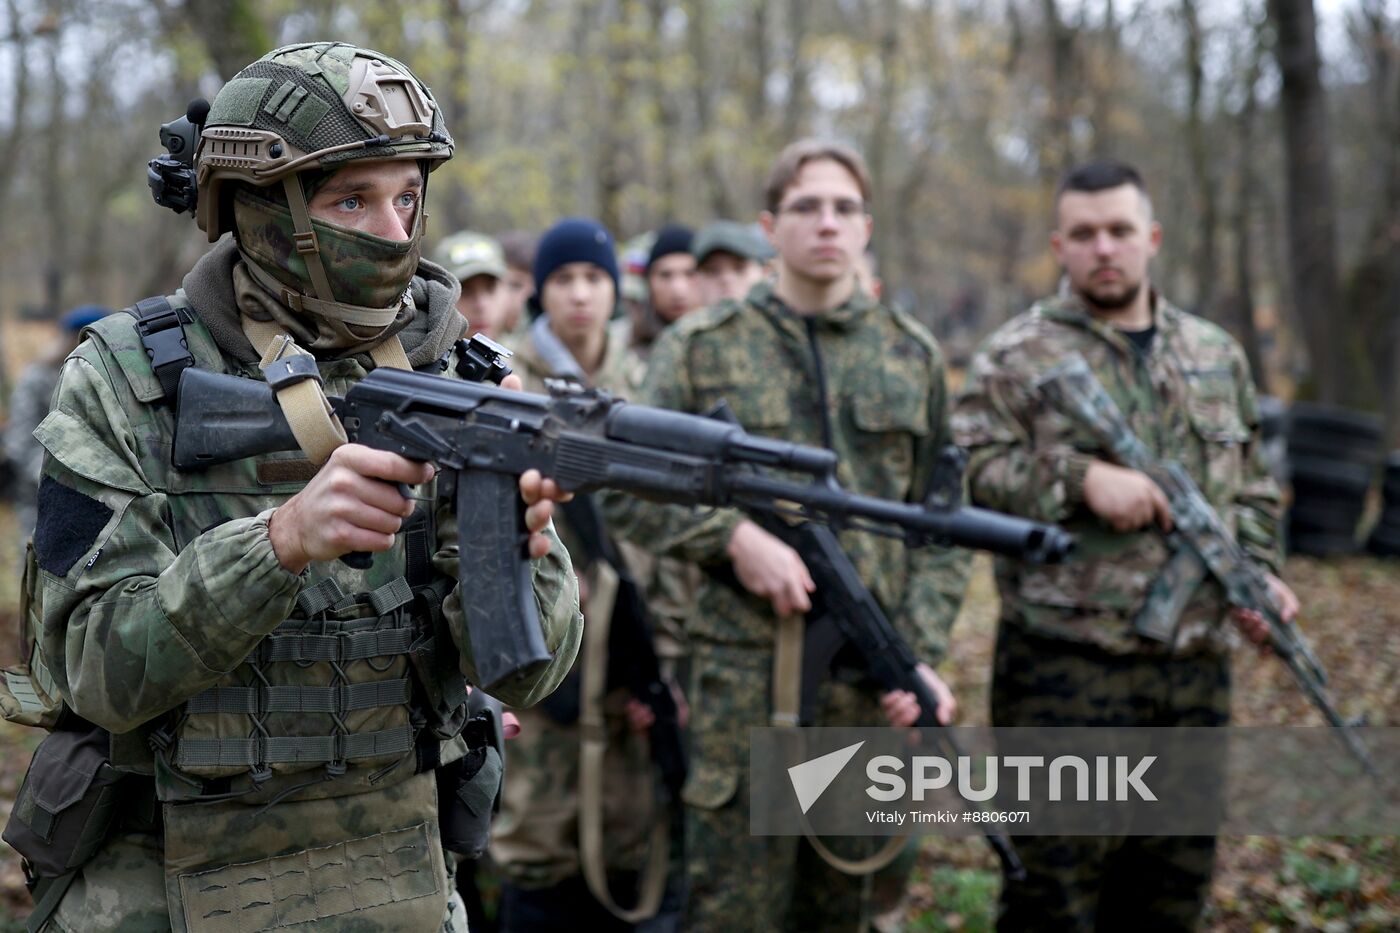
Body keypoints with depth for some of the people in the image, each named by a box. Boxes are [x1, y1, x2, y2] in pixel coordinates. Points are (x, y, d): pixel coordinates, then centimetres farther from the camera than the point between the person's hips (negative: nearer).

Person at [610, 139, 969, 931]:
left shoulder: (912, 354, 11)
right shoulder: (704, 347, 3)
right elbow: (628, 487, 3)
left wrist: (921, 655, -2)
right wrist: (732, 537, -13)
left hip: (874, 680, 3)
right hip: (746, 671, -3)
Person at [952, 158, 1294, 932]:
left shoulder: (1216, 355, 15)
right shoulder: (1016, 355, -1)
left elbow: (1251, 487, 20)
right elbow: (967, 473, -11)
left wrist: (1258, 571, 4)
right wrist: (1081, 479, -20)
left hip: (1196, 669, 5)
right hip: (1065, 669, -5)